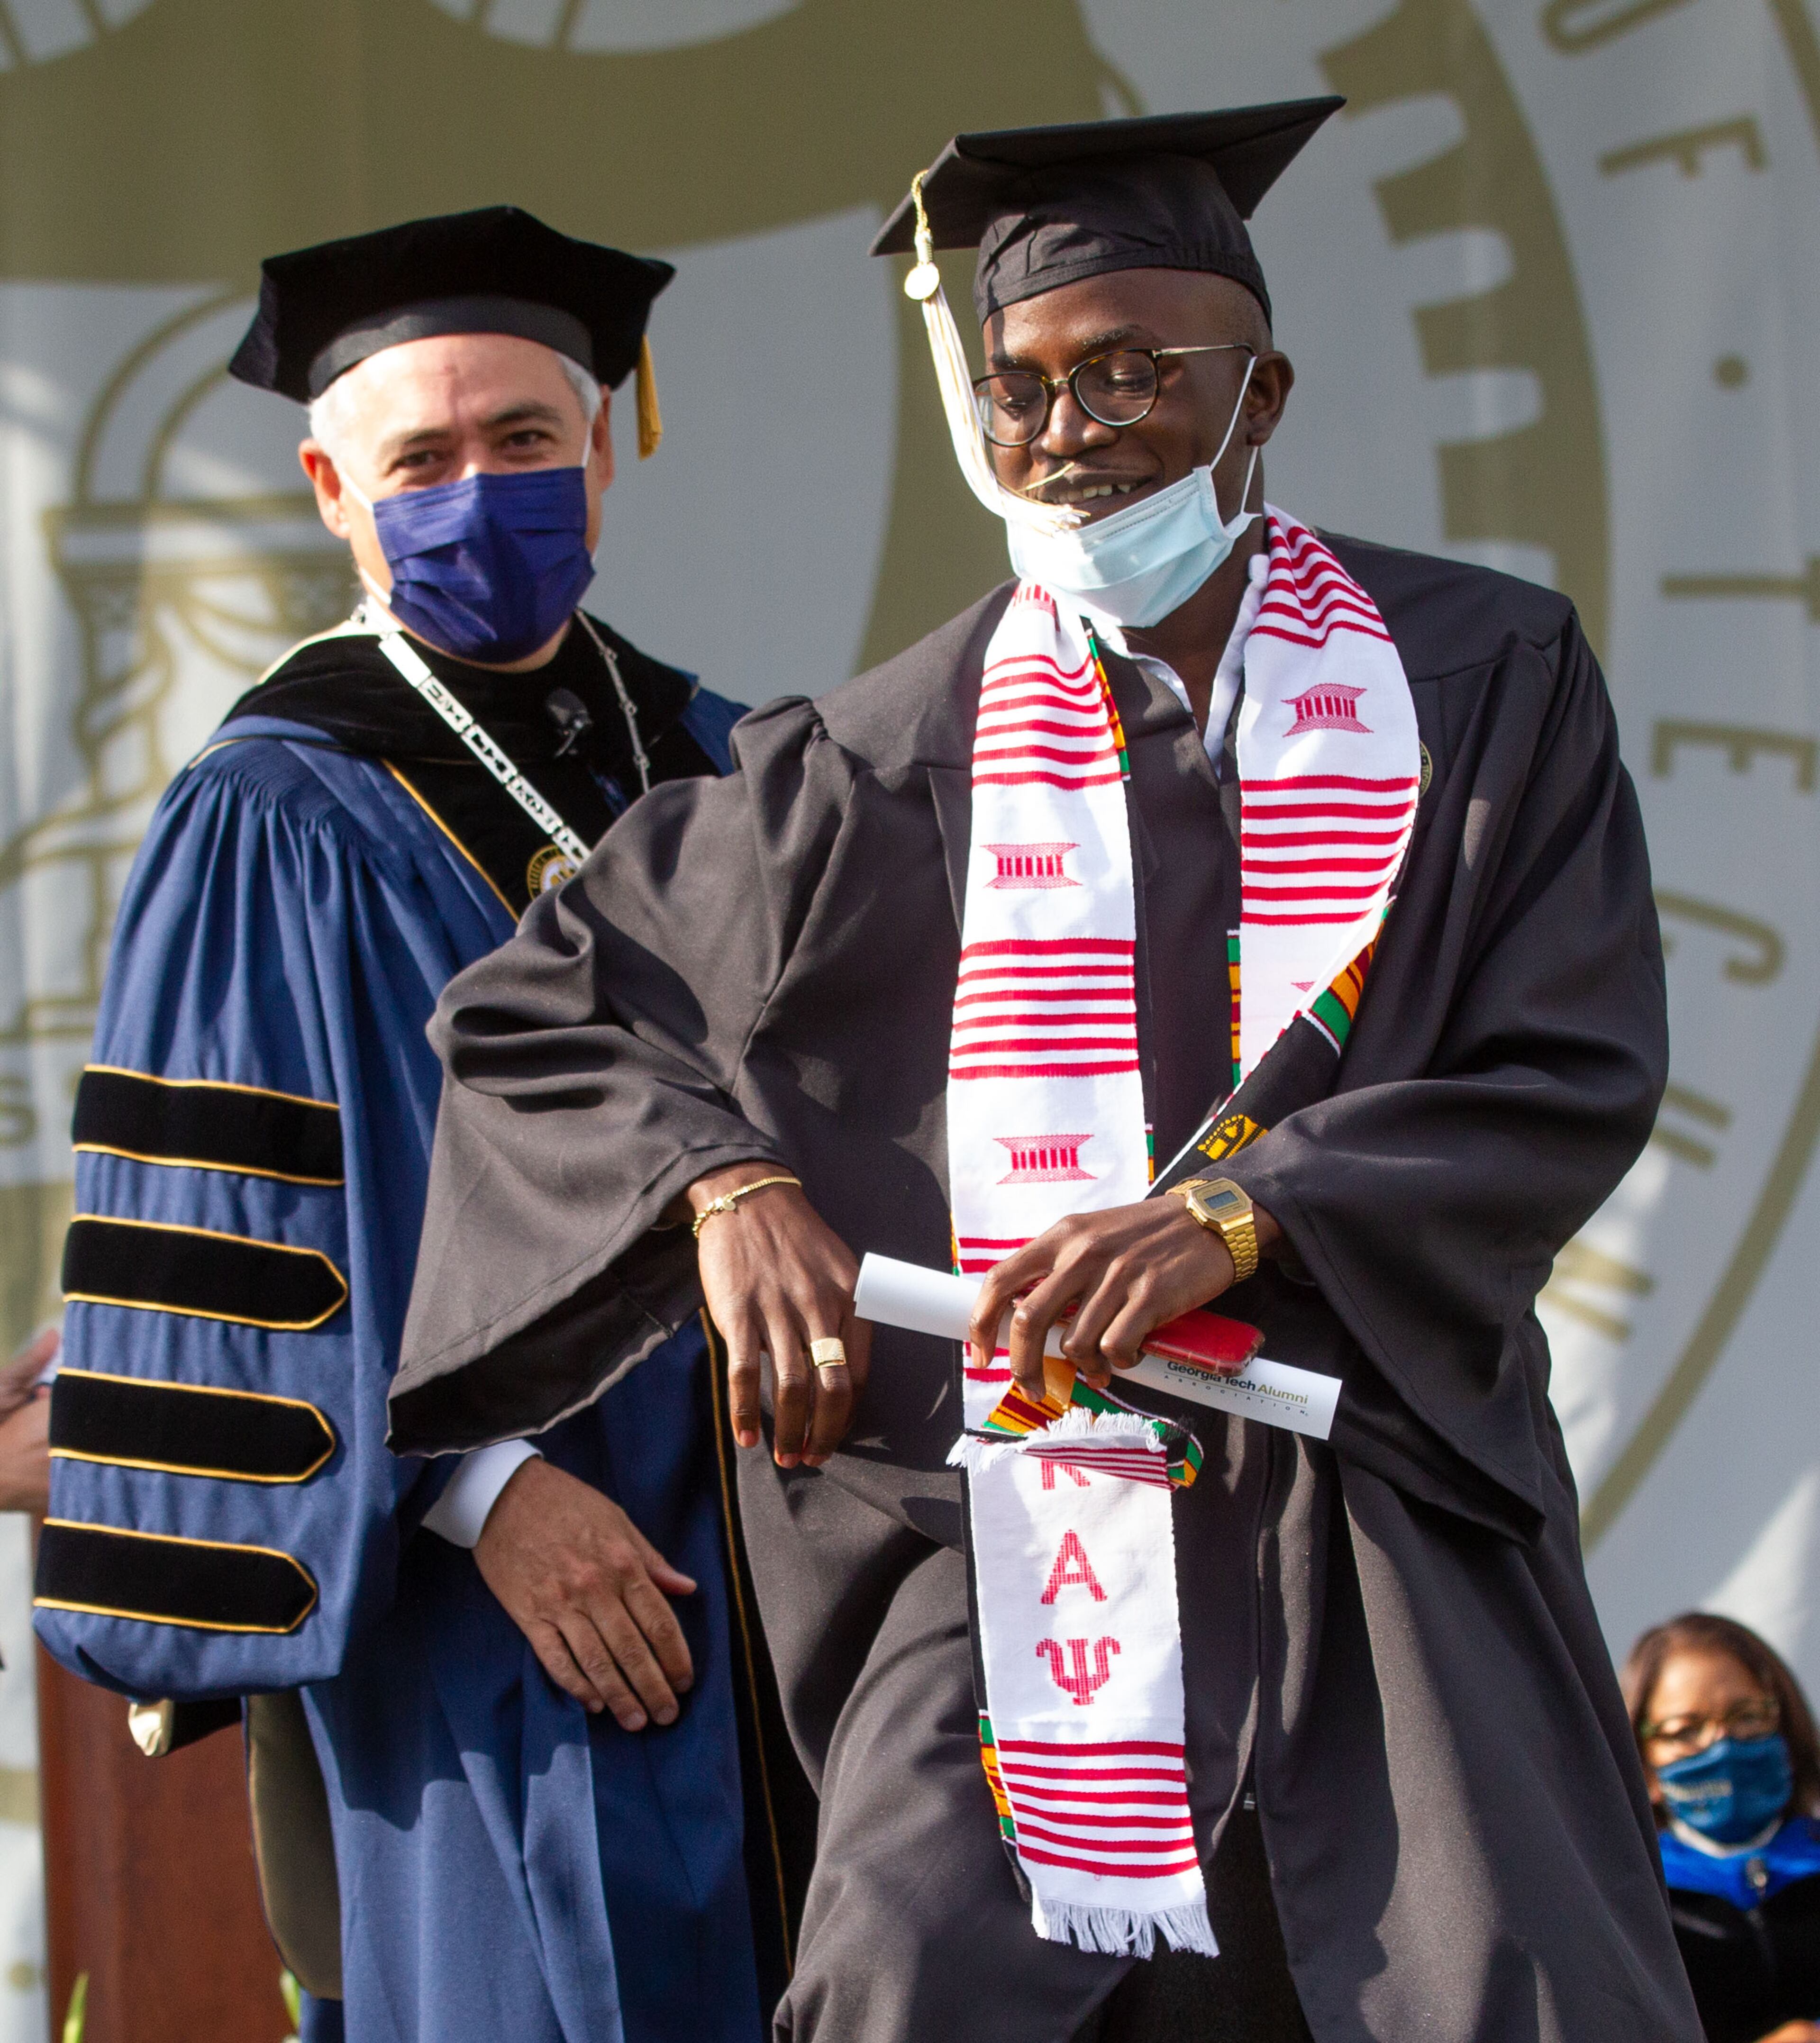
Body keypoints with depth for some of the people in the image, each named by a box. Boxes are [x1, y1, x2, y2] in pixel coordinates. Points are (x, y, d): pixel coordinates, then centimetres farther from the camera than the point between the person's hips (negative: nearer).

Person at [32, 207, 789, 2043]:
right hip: (468, 1604, -5)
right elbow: (232, 1232, -10)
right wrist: (481, 1486, -18)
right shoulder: (276, 825, -5)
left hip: (750, 1561, 6)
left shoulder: (709, 772, 12)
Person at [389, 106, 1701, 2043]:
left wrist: (1236, 1213, -16)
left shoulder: (1478, 679, 6)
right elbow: (527, 1012, 12)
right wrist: (725, 1187, -8)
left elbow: (1577, 1079, -2)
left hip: (1384, 1525, 0)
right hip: (1006, 1519, 0)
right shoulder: (893, 766, 6)